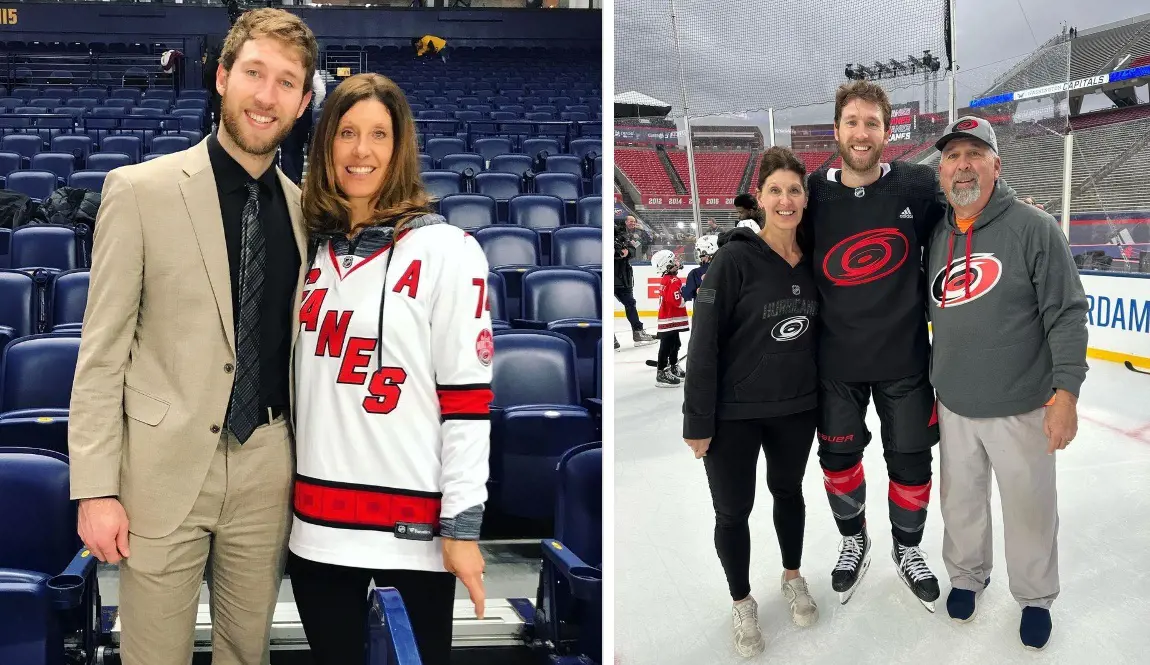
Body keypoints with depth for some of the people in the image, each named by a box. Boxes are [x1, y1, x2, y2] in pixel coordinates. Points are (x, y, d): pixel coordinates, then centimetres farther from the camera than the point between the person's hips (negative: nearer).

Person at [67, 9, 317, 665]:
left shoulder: (303, 209, 5)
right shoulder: (141, 190, -5)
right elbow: (102, 351, -6)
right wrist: (97, 489, -9)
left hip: (267, 474, 3)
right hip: (164, 469, -3)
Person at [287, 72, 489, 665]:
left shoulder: (445, 249, -7)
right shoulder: (314, 253, 10)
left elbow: (467, 394, -10)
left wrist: (462, 525, -11)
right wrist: (288, 494, 17)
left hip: (413, 524, -5)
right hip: (317, 523, 5)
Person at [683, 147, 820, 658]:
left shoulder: (812, 260, -1)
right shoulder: (734, 258, -17)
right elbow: (704, 343, -16)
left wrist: (823, 395, 14)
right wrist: (697, 420, -16)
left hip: (796, 408, 5)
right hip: (734, 412, -4)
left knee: (789, 492, 23)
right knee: (733, 510, 9)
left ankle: (792, 578, 45)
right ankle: (742, 604, 30)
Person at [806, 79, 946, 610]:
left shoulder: (918, 186, -9)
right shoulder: (814, 194, -6)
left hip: (904, 358, -1)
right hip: (836, 361, 1)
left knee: (911, 463, 12)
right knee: (838, 457, 15)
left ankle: (907, 547, 38)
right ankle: (853, 540, 42)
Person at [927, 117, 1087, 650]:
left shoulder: (1034, 228, -10)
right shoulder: (937, 238, 6)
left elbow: (1066, 315, -12)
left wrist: (1065, 392, -17)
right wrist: (929, 388, 16)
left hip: (1021, 409, -4)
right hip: (954, 408, 4)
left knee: (1029, 507, 7)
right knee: (960, 501, 16)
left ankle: (1035, 597, 28)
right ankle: (967, 575, 39)